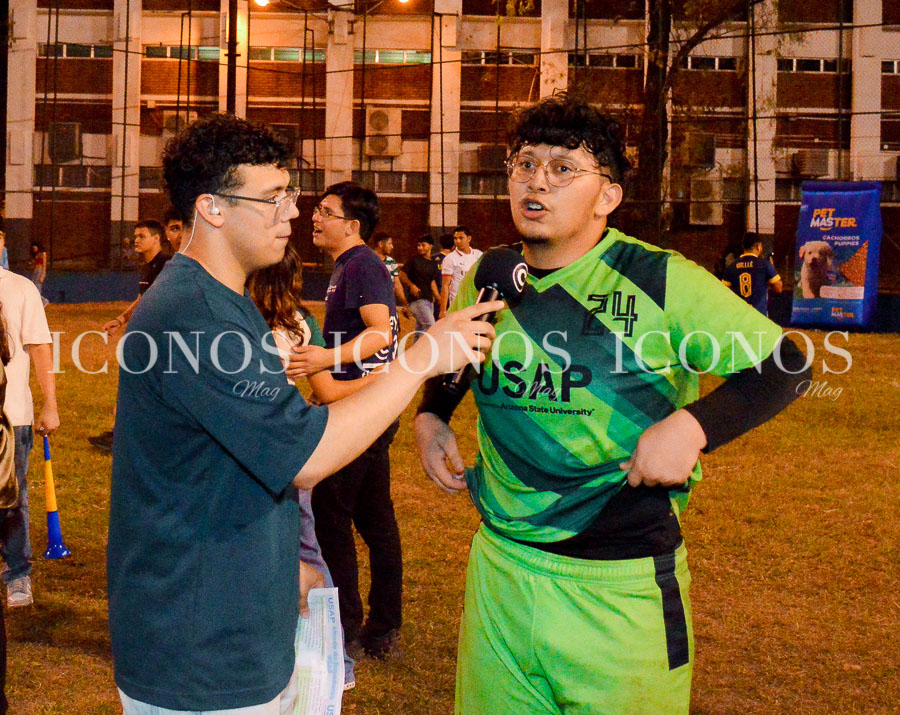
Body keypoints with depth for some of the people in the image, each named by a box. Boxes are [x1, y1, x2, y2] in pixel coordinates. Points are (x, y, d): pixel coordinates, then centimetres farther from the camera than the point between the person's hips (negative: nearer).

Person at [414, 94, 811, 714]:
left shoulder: (660, 282, -11)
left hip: (624, 588, -4)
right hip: (500, 567, 5)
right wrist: (431, 417, 7)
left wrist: (692, 425, -21)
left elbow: (784, 365, -8)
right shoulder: (487, 281, 4)